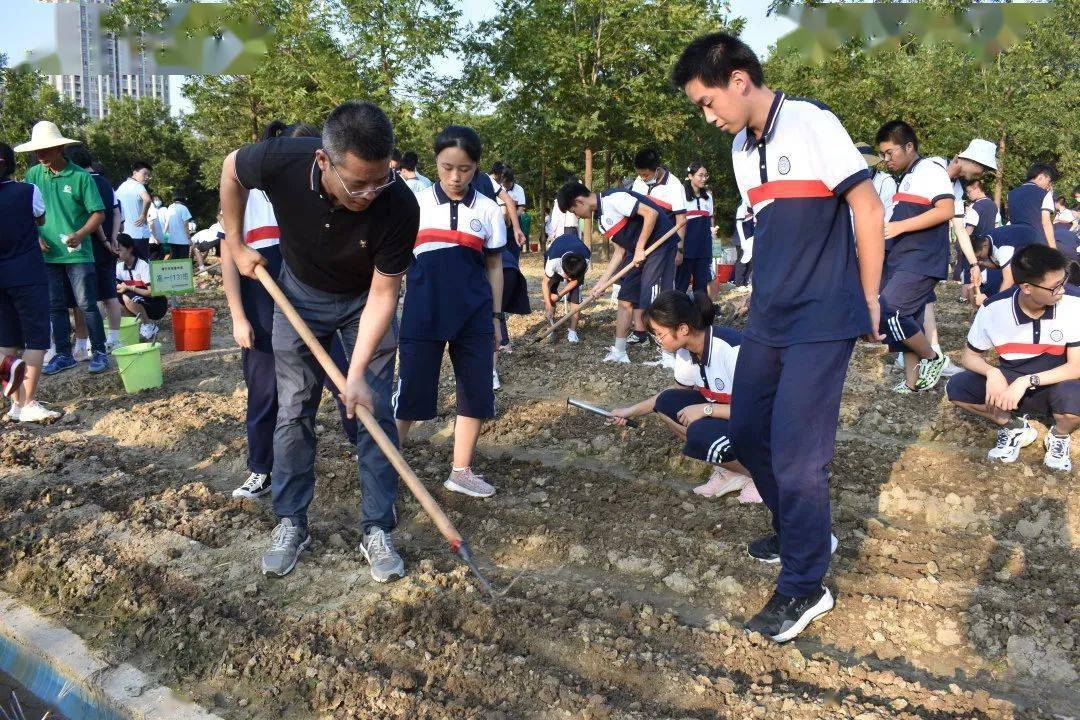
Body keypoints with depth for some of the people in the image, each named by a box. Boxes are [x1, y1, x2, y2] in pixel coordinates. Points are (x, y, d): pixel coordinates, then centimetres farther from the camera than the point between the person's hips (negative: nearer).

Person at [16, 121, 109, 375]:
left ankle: (99, 352, 10)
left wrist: (80, 235, -21)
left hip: (78, 254, -4)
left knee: (87, 305, 0)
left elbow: (98, 213, -7)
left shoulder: (80, 176, -8)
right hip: (48, 254, 4)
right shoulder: (34, 174, 4)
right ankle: (64, 355, 21)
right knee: (55, 307, 11)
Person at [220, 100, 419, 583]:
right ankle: (290, 523, 17)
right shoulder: (282, 162, -33)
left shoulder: (399, 205, -35)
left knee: (375, 411, -4)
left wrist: (357, 372, -29)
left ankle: (377, 530, 8)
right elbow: (231, 168, -7)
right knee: (294, 411, 3)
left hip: (366, 301, -1)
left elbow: (383, 294, -25)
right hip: (300, 294, 1)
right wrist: (236, 245, -4)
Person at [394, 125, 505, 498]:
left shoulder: (488, 210, 4)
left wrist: (496, 317, 8)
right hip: (422, 314, -2)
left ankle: (461, 471, 17)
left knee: (477, 392, 3)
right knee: (411, 391, 1)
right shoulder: (415, 205, 1)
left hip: (473, 315, 2)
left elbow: (494, 267, 10)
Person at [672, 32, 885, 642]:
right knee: (748, 432, 13)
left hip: (822, 320, -8)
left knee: (795, 450, -8)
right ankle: (802, 531, 35)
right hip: (768, 319, 8)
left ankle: (805, 586, 8)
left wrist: (867, 301, -6)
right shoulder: (742, 149, 12)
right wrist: (767, 296, 15)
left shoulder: (811, 124, -11)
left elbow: (868, 209, -10)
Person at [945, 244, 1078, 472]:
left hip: (1056, 384, -2)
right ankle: (1015, 428, 2)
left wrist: (1027, 382, -32)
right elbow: (971, 356, -4)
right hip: (1010, 381, 2)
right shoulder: (993, 309, -18)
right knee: (956, 388, -21)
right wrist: (992, 372, -27)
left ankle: (1059, 437, -1)